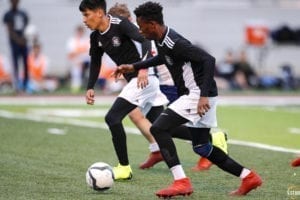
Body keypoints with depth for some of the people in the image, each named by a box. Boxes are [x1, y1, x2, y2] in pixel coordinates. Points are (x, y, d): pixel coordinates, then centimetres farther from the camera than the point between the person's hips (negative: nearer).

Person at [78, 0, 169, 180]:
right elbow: (96, 62, 19)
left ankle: (124, 168, -5)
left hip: (144, 79, -9)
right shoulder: (96, 37, 6)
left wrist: (143, 68, -43)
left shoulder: (121, 24, -18)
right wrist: (91, 88, 8)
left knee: (113, 118, -12)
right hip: (135, 80, 9)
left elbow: (144, 40, -30)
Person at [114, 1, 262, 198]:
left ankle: (181, 182, -16)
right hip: (201, 96, 10)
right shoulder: (162, 40, 7)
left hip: (198, 95, -10)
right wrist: (134, 67, 27)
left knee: (158, 128, -14)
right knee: (201, 147, 18)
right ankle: (249, 177, 22)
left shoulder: (174, 43, -22)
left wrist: (203, 96, -33)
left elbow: (209, 60, -28)